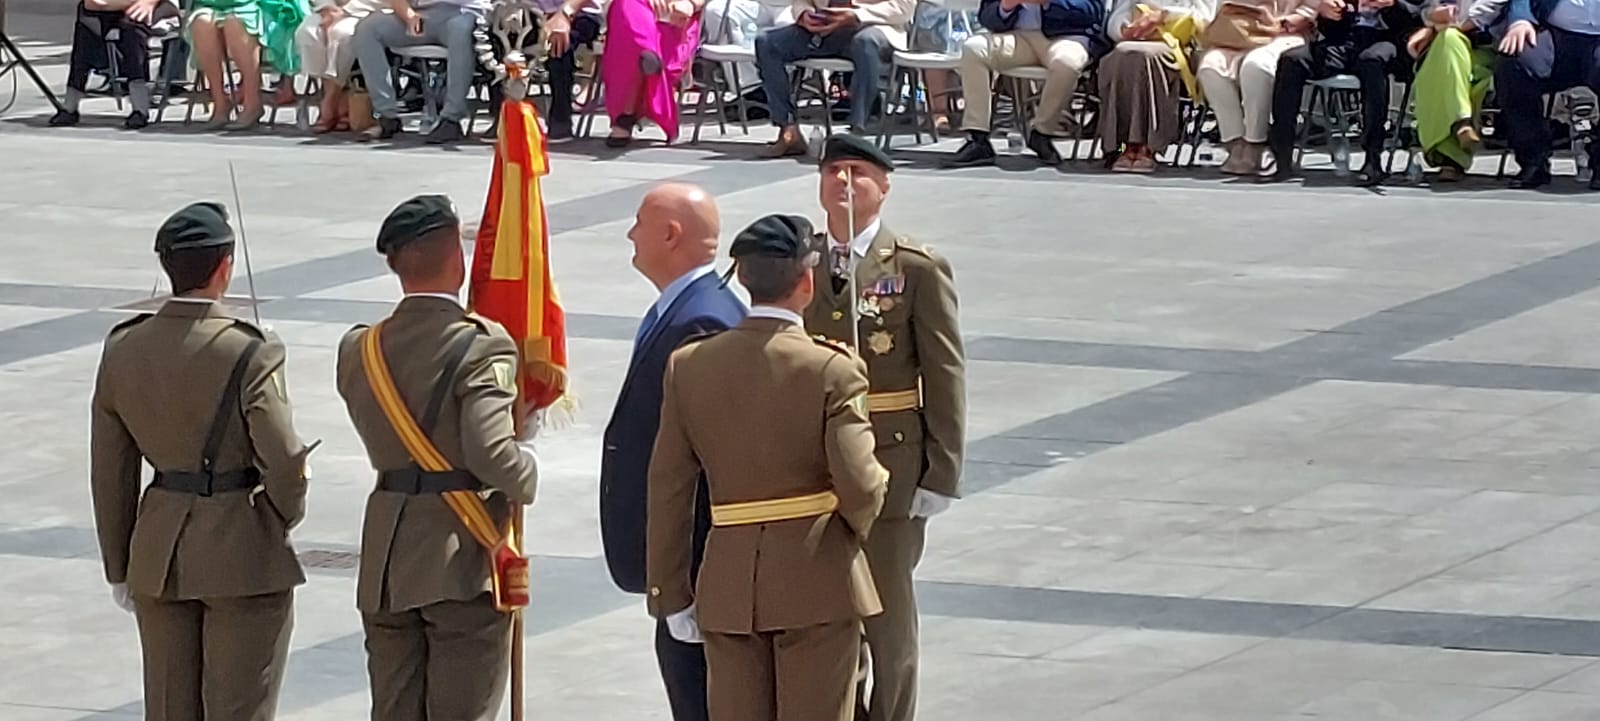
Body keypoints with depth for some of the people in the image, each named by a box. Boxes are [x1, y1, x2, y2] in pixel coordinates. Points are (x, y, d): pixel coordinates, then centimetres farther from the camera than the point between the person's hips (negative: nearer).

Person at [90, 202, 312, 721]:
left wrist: (120, 568, 14)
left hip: (159, 555, 5)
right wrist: (284, 517, 6)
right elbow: (286, 463, -17)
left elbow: (110, 473, 5)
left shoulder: (122, 350, -1)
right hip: (243, 553, -5)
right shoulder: (248, 354, -17)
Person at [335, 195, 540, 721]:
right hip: (462, 562, -5)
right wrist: (528, 470, -3)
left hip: (386, 564, 5)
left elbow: (382, 437, 9)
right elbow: (492, 454, -23)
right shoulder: (482, 347, -15)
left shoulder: (360, 350, 4)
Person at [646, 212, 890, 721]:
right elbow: (858, 486, -17)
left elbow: (669, 491, 2)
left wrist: (671, 593, 9)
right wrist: (861, 524, 7)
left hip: (727, 587, 3)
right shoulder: (832, 371, -12)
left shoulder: (688, 367, 0)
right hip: (818, 583, -3)